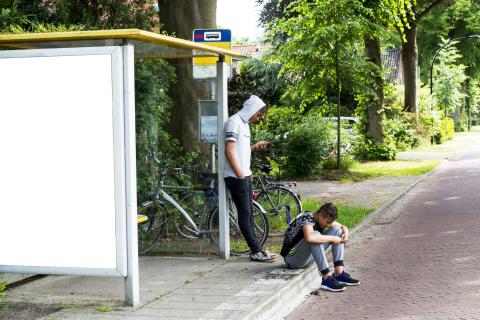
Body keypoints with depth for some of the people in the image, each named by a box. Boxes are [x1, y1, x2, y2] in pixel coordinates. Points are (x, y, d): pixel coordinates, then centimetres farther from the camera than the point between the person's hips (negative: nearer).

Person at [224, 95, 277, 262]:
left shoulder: (244, 123, 17)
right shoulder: (234, 121, -13)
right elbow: (229, 150, -19)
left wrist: (255, 147, 6)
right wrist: (240, 174, -19)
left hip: (245, 176, 10)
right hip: (236, 177, -10)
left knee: (249, 212, 11)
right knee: (245, 214, -6)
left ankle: (255, 250, 15)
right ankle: (256, 251, -4)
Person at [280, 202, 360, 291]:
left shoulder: (323, 219, 0)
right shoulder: (307, 219, -25)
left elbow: (343, 227, 14)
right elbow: (309, 238, -46)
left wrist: (345, 234, -10)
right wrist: (332, 238, -34)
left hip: (308, 256, 9)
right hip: (292, 259, -9)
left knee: (336, 230, -1)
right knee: (315, 235, -35)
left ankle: (339, 273, -10)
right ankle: (327, 278, -32)